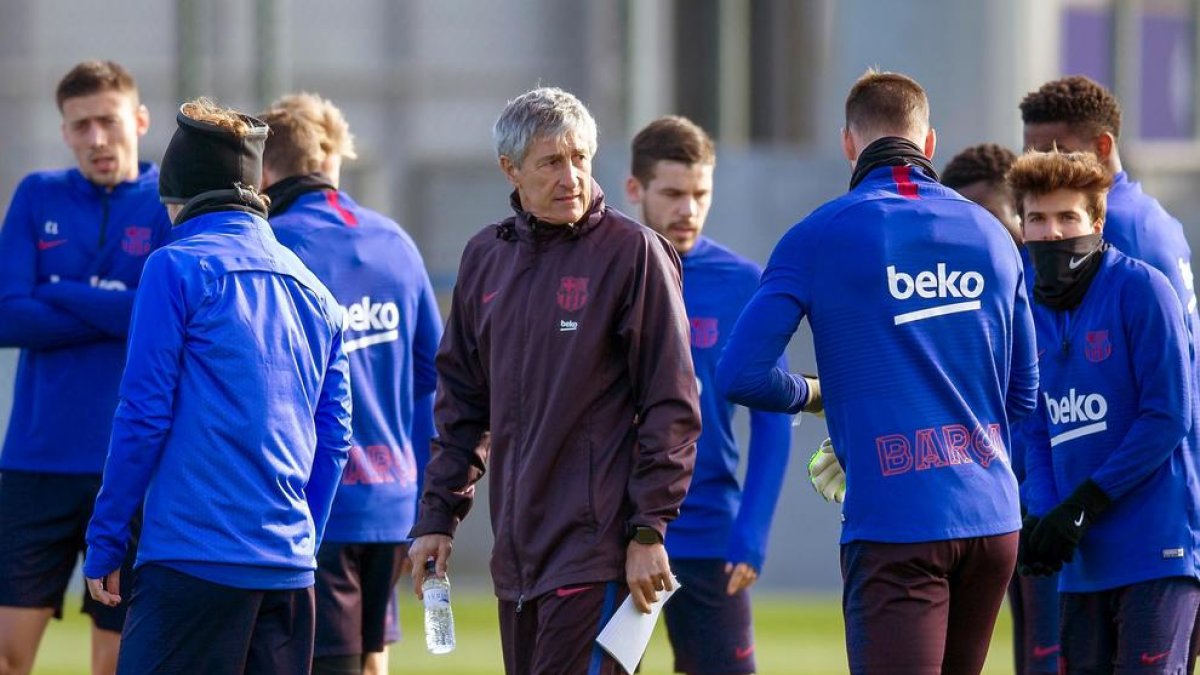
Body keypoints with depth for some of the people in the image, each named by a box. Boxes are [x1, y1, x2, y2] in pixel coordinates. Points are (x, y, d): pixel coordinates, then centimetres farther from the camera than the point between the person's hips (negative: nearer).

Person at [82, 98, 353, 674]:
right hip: (289, 569, 6)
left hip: (194, 556, -6)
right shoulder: (312, 291, 16)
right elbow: (333, 437, 16)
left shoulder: (178, 267, -3)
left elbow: (143, 414, -7)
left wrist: (104, 544, -2)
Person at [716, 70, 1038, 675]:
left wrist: (812, 395, 12)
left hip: (894, 525, -5)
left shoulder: (819, 238, -3)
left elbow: (739, 375, -8)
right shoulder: (990, 234, 10)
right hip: (993, 521, 5)